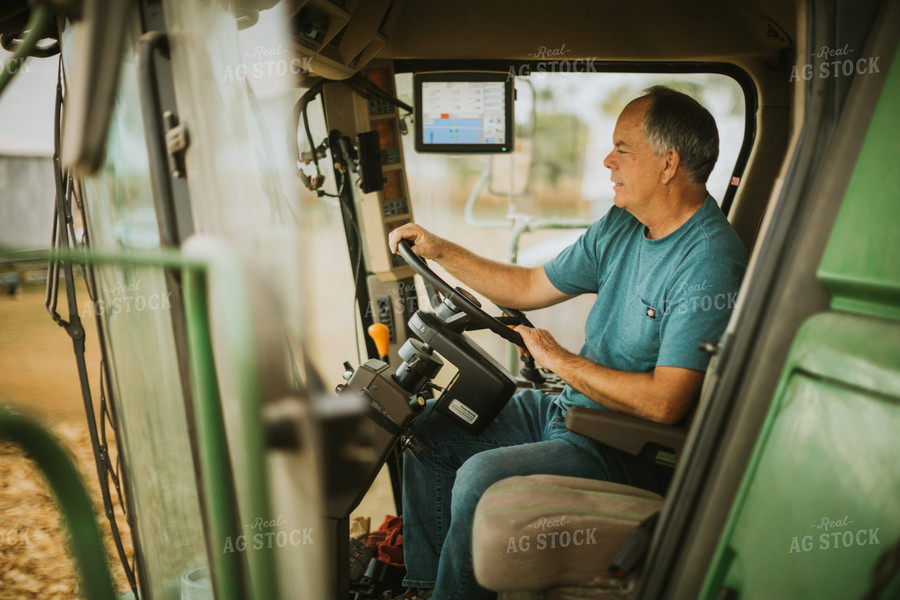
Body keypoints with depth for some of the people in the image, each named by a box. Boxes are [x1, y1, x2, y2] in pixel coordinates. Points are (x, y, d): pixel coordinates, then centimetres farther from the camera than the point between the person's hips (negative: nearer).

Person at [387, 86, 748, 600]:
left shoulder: (710, 263, -23)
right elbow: (530, 287, 12)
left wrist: (560, 360, -17)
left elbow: (665, 403, -28)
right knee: (430, 431, 6)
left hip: (631, 452, -9)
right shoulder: (620, 225, 5)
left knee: (480, 479, -27)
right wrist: (440, 249, 7)